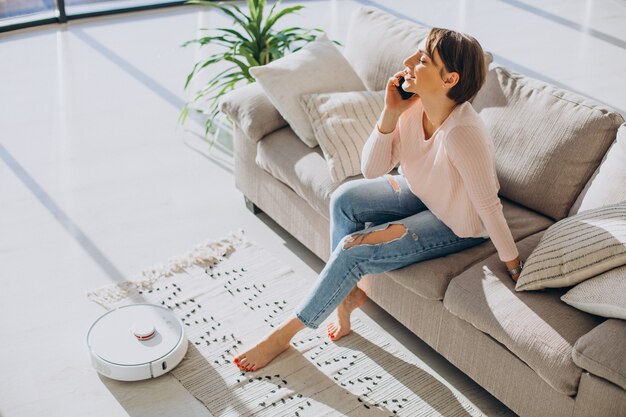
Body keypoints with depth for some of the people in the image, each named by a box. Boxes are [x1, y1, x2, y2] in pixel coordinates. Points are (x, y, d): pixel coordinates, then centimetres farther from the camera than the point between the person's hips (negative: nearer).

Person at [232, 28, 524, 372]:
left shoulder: (462, 133, -38)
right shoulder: (412, 105, -16)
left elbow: (489, 206, -28)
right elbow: (372, 169, -13)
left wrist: (513, 267, -19)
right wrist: (389, 114, -26)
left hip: (457, 223, -7)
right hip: (421, 193, 7)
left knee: (353, 251, -17)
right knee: (345, 198, -13)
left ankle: (286, 332, 2)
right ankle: (349, 292, 6)